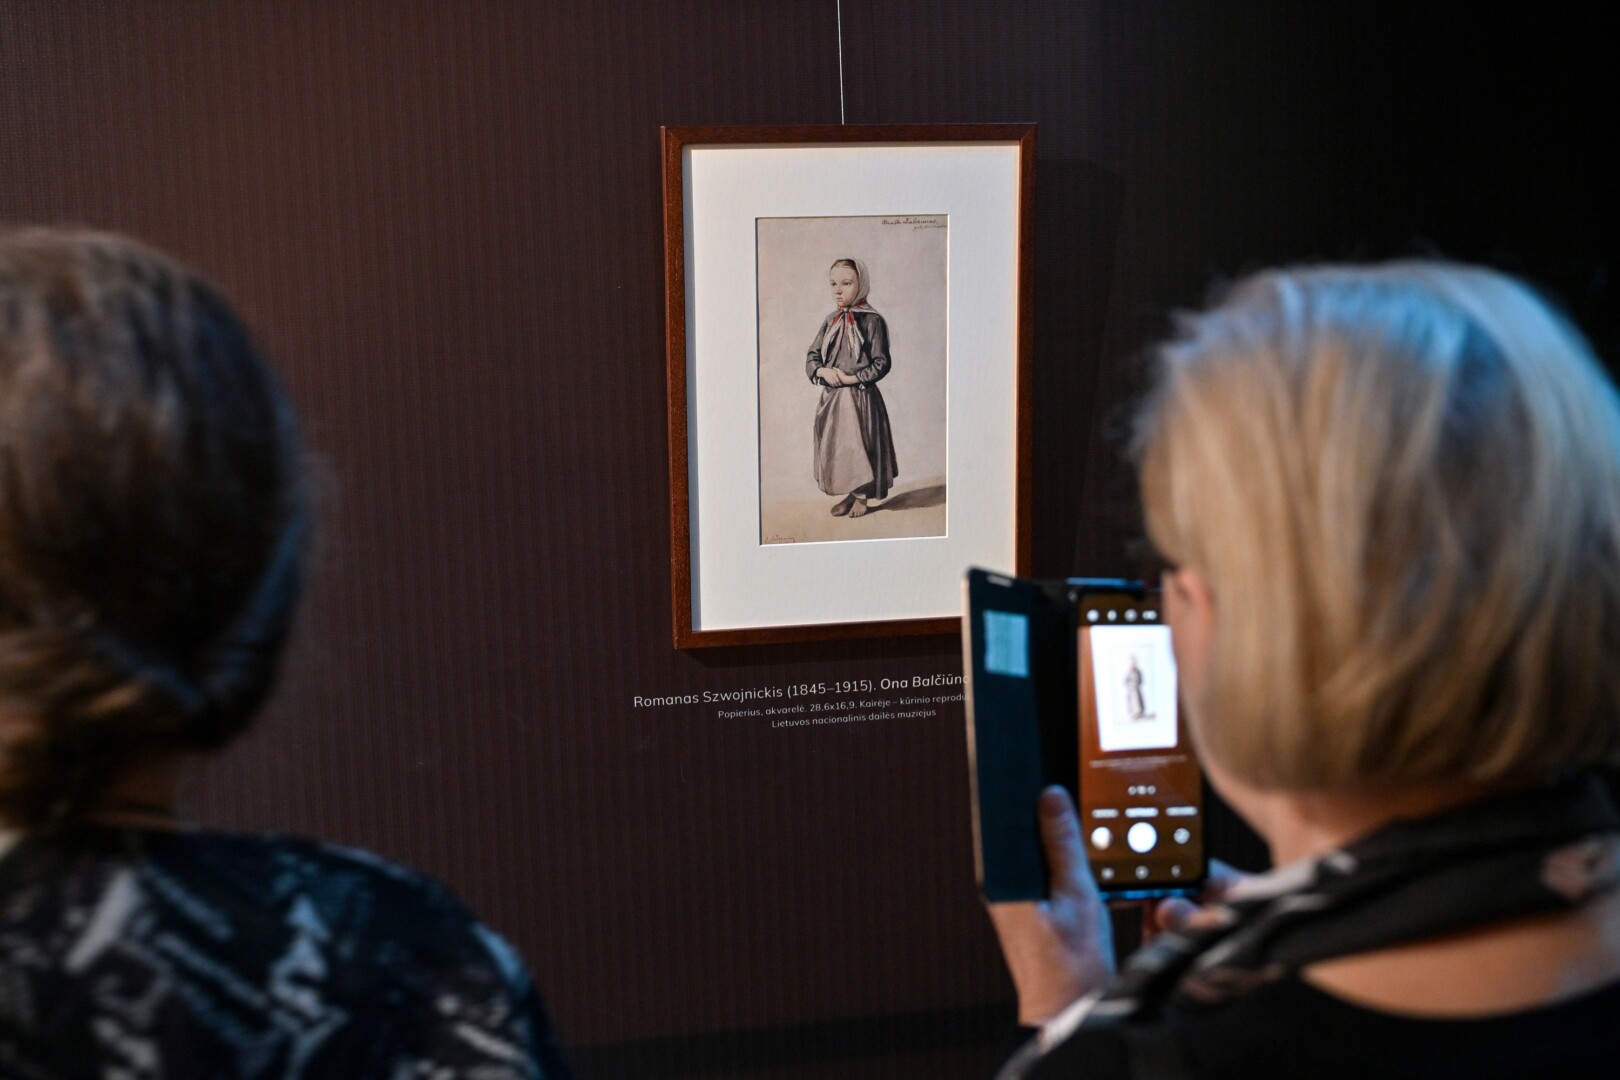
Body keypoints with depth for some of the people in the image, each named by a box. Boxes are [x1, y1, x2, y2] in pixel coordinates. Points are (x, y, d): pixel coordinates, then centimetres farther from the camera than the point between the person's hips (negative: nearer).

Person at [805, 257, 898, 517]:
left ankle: (861, 496, 19)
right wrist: (823, 371, -11)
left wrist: (853, 378, -17)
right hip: (831, 396, 5)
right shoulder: (830, 321, 8)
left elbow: (881, 363, -10)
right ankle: (848, 494, 24)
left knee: (860, 445, 3)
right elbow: (811, 356, 9)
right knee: (834, 446, 10)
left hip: (861, 396, -5)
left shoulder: (872, 321, -9)